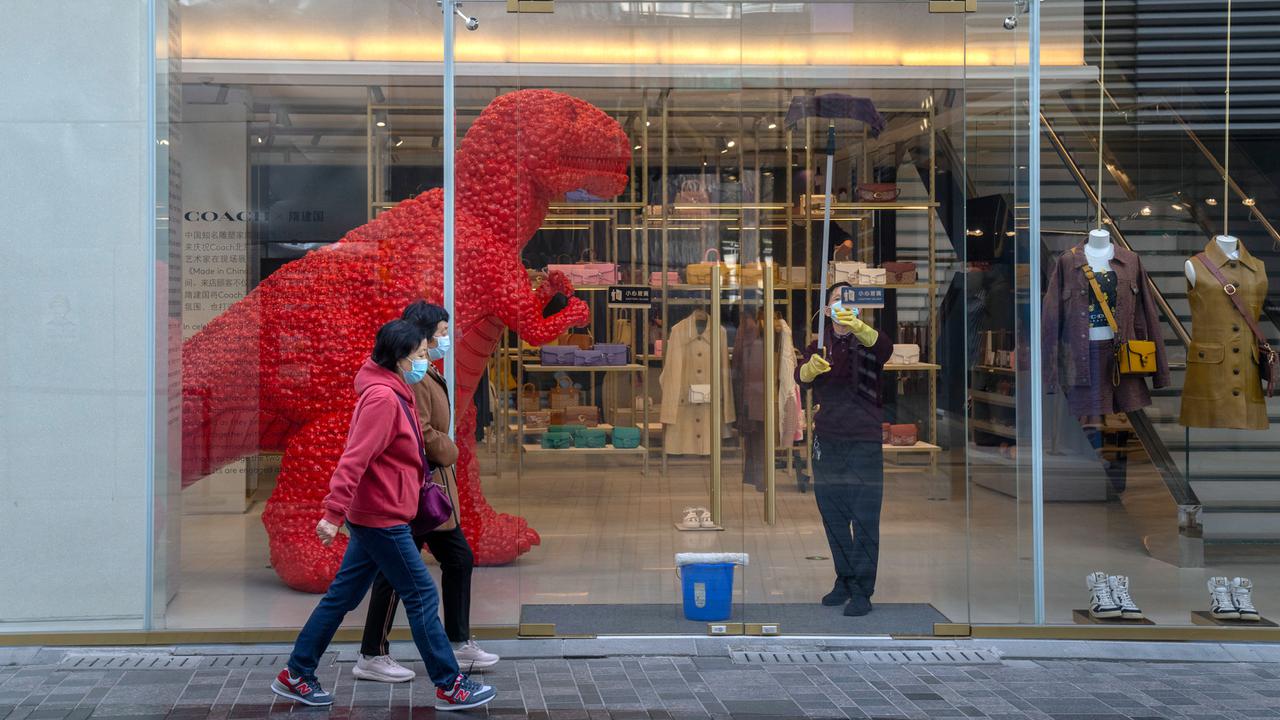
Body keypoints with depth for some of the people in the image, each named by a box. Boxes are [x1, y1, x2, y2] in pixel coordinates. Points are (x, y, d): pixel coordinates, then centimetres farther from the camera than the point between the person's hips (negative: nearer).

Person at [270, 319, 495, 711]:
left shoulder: (394, 395, 13)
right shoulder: (383, 398, -19)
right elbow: (355, 458, -25)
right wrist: (334, 513, -28)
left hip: (374, 517, 10)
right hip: (382, 517, -10)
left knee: (342, 596, 14)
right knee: (422, 596, -2)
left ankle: (296, 675, 21)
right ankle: (450, 687, 6)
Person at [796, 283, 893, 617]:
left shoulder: (867, 339, -1)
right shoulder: (820, 345, 9)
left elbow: (885, 349, -26)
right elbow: (800, 376, -10)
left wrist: (858, 326, -46)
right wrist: (811, 367, -35)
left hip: (865, 441, -4)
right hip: (827, 440, 4)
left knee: (865, 517, -6)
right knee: (833, 515, 10)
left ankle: (862, 591, -2)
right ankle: (844, 580, 23)